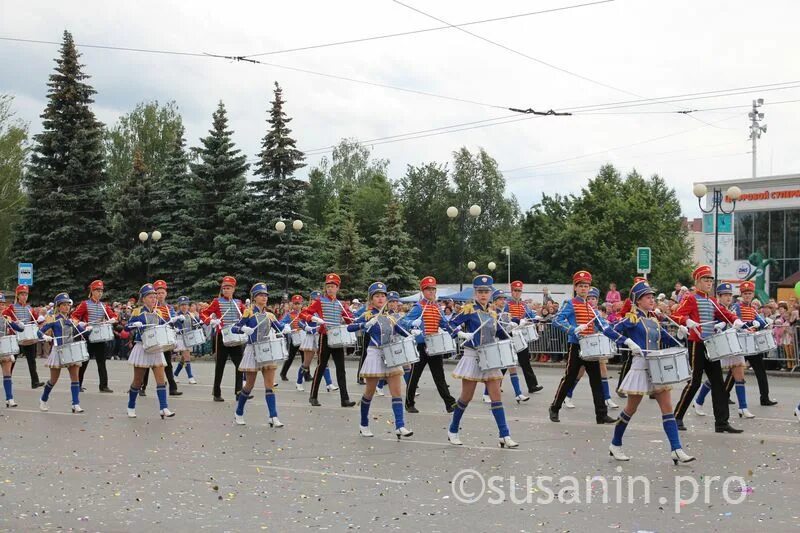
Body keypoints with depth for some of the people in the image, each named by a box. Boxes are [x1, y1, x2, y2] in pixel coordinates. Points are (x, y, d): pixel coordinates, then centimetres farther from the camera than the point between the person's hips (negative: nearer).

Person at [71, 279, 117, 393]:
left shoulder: (104, 306, 11)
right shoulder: (85, 304, -1)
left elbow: (114, 316, 9)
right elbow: (74, 316, -4)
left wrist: (112, 320, -13)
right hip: (88, 337, -3)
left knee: (101, 362, 2)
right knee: (84, 362, 4)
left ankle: (104, 386, 3)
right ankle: (78, 384, 15)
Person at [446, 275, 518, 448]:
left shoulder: (492, 313, 11)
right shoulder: (468, 309, -6)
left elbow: (498, 332, 19)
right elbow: (451, 324, -10)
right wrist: (462, 334, -26)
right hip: (473, 357, -5)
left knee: (496, 397, -1)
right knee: (466, 397, 2)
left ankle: (505, 436, -2)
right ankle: (452, 431, 20)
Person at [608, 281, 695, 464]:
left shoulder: (654, 319, 13)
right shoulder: (632, 319, -7)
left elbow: (665, 338, 13)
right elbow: (612, 332, -14)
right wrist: (628, 342, -24)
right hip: (641, 367, -6)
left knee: (667, 407, -1)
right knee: (631, 409, 4)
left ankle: (676, 450, -3)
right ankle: (615, 445, 21)